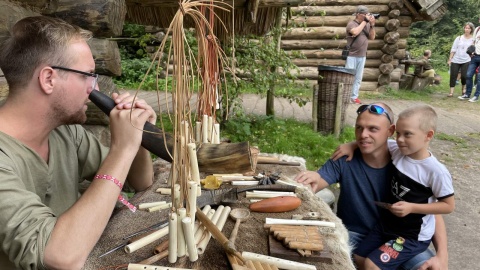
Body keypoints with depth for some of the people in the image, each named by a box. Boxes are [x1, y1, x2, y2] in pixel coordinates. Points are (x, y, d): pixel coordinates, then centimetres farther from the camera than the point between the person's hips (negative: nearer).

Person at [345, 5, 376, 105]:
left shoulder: (367, 24, 11)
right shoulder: (351, 23, -5)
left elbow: (372, 37, 7)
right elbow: (355, 32, -25)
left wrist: (372, 25, -6)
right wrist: (365, 21, -17)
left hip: (362, 56, 6)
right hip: (352, 56, -5)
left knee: (358, 78, 7)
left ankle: (354, 97, 13)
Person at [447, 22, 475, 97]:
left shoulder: (473, 39, 2)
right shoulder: (459, 38, 4)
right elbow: (453, 49, 4)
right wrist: (450, 59, 0)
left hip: (466, 61, -1)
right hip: (455, 60, 1)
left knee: (464, 76, -4)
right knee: (453, 76, -3)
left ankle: (463, 89, 22)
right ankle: (451, 92, 1)